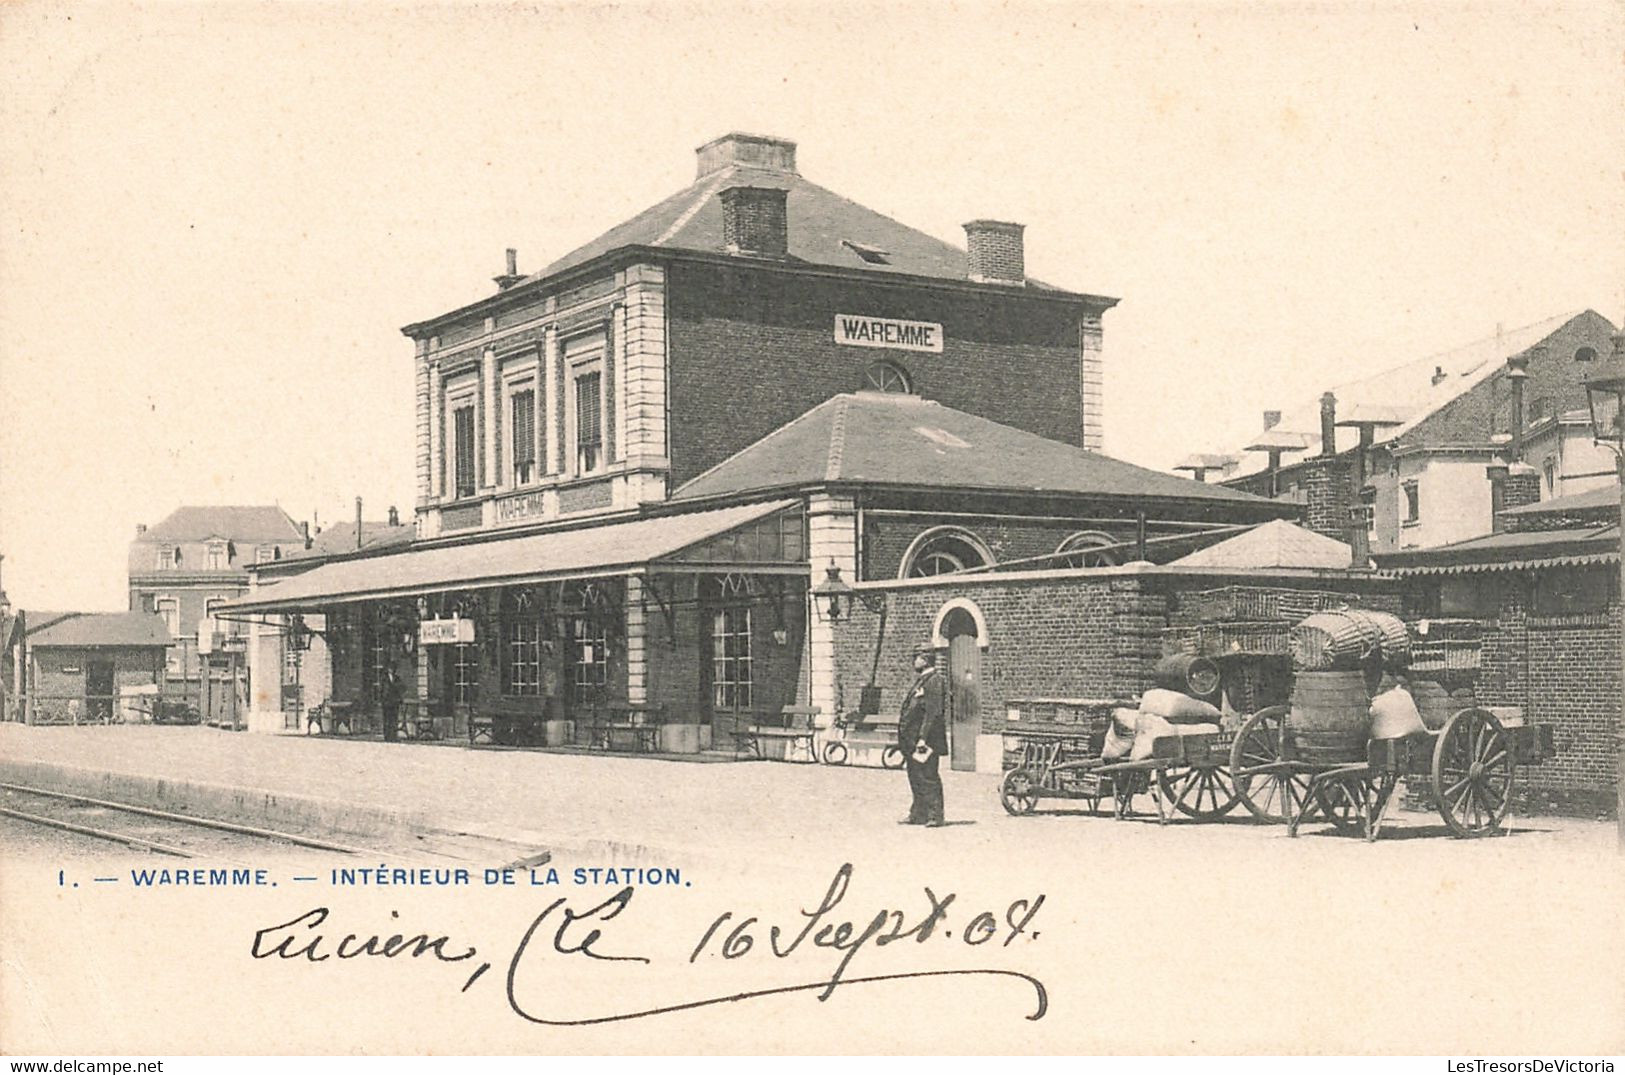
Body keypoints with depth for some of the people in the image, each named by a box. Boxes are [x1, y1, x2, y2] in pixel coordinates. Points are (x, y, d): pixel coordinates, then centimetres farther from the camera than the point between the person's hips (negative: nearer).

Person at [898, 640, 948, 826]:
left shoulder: (934, 682, -13)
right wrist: (906, 739, 21)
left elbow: (933, 713, -20)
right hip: (912, 741, 10)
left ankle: (935, 816, -3)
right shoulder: (921, 680, 18)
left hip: (926, 741, -10)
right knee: (915, 777, 13)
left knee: (928, 778, -7)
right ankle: (919, 814, 20)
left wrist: (923, 738, -23)